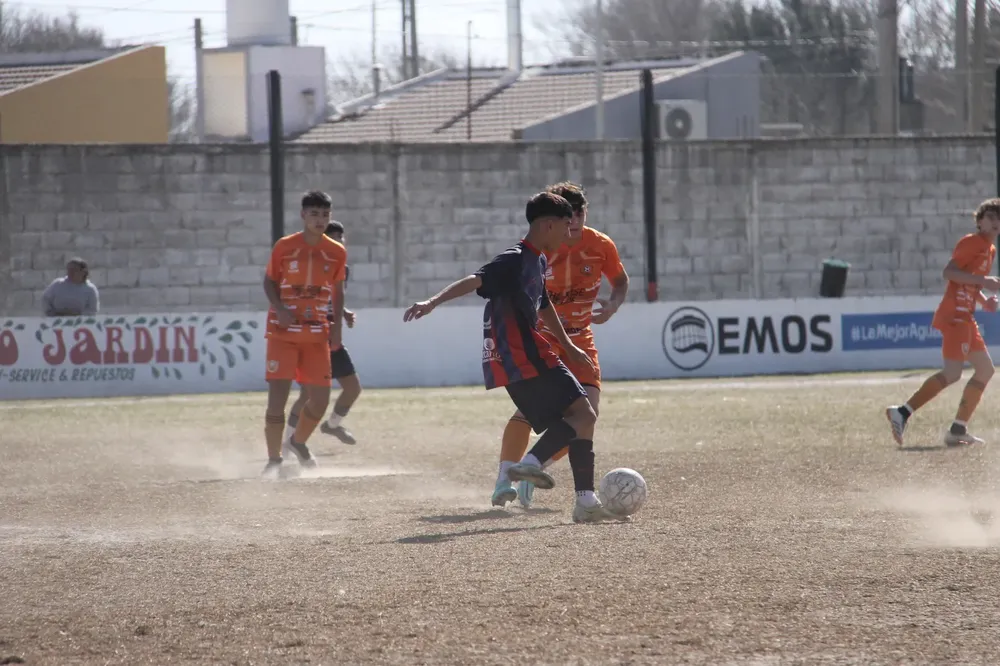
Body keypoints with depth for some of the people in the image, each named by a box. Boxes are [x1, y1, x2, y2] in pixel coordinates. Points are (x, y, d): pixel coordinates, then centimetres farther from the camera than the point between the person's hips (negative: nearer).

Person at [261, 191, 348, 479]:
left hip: (317, 334, 3)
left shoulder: (336, 252, 1)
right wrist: (279, 308, -15)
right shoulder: (284, 247, -6)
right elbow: (269, 281, 3)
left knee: (320, 398, 3)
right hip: (283, 332, -3)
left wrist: (336, 326, 2)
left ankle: (299, 442, 32)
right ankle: (273, 461, -1)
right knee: (277, 396, -11)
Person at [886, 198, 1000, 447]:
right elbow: (949, 272, -19)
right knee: (952, 373, -18)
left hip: (965, 318, 10)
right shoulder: (971, 243, -8)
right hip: (955, 314, -10)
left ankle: (958, 430, 8)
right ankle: (903, 412, -20)